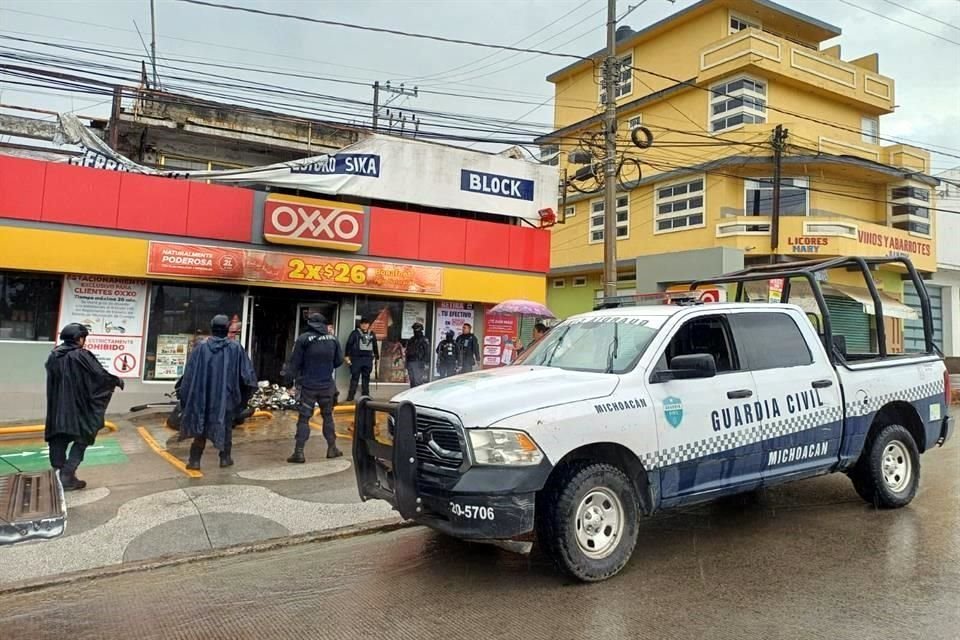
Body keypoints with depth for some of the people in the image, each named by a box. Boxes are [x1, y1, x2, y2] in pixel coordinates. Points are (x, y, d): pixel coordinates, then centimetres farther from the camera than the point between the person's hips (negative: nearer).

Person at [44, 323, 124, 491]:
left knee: (59, 440, 10)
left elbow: (52, 381, 18)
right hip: (77, 406, -6)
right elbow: (100, 374, -11)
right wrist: (117, 381, 5)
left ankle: (58, 475, 12)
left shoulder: (53, 356, 7)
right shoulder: (82, 356, -14)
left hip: (57, 408, 6)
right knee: (82, 438, 4)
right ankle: (67, 476, -2)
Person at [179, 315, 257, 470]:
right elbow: (247, 374, -6)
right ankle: (225, 458, 21)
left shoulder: (201, 347, -6)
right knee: (226, 426, 16)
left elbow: (189, 374, -2)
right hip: (226, 396, 0)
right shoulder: (236, 348, -8)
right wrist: (244, 396, 10)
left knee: (200, 427, 12)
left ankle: (194, 460, 12)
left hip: (203, 395, 1)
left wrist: (185, 398, 7)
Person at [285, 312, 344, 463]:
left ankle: (299, 452, 1)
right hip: (327, 385, 3)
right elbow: (339, 361, 8)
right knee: (328, 416, 17)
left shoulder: (303, 339, -11)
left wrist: (291, 376, 9)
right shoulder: (333, 339, 0)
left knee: (304, 418, 3)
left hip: (308, 385, -3)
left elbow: (294, 362, -7)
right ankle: (332, 448, 21)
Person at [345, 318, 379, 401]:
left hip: (368, 359, 4)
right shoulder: (355, 333, 2)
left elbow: (375, 347, 21)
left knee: (366, 378, 7)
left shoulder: (372, 334, 15)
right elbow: (349, 344, -2)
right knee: (354, 377, -4)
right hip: (356, 358, -4)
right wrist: (347, 357, -9)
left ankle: (365, 395, 14)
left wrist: (377, 358, 22)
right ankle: (350, 396, -1)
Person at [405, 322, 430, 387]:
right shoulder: (410, 341, 18)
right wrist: (406, 365, 18)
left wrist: (426, 364, -17)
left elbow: (427, 352, -9)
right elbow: (407, 352, 21)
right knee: (412, 382, 9)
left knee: (418, 381, -12)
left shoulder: (424, 340, -2)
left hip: (419, 363, -6)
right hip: (410, 363, 6)